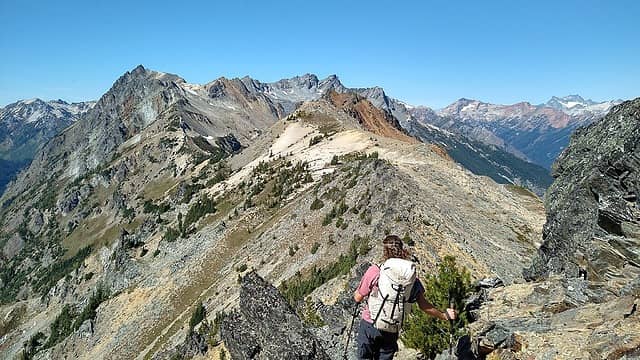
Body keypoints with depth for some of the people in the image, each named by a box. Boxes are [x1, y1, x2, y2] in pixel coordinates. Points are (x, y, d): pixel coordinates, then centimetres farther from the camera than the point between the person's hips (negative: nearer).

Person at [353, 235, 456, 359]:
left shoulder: (375, 270, -17)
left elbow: (358, 298, -9)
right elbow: (423, 305, -7)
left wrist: (356, 292, 14)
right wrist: (444, 315, 9)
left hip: (369, 325, -3)